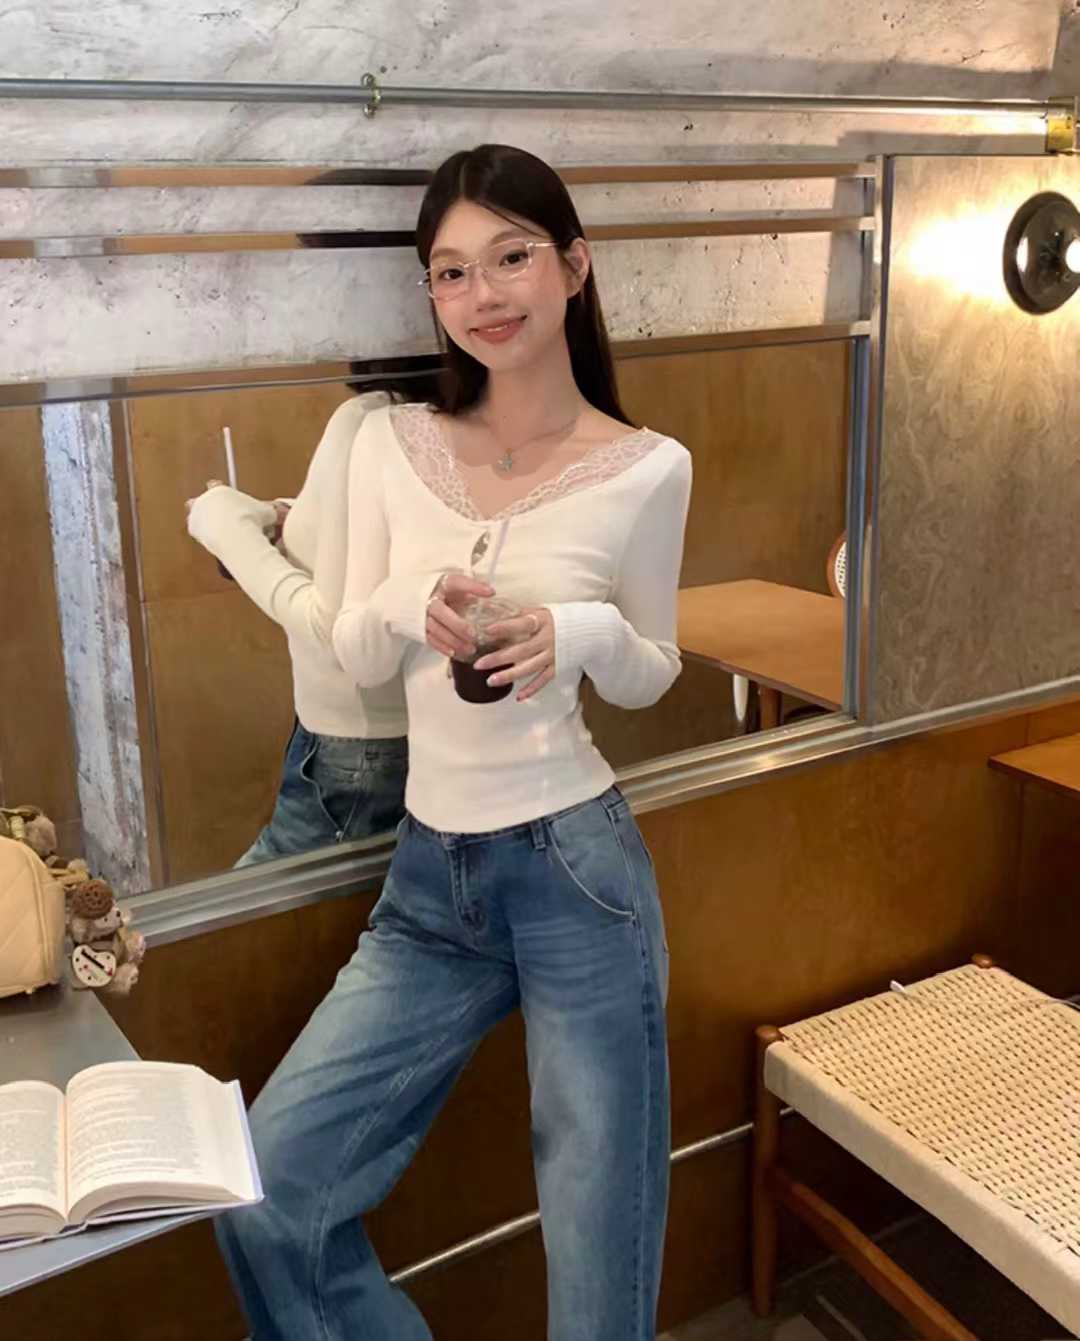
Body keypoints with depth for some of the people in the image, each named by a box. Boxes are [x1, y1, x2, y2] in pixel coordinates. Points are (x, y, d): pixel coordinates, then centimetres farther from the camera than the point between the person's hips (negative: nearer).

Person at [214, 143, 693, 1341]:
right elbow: (355, 655, 7)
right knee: (265, 1196, 4)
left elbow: (650, 676, 5)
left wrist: (584, 632, -17)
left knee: (600, 1230, 10)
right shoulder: (390, 444, 0)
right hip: (429, 877, 3)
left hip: (577, 870, -3)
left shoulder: (646, 469, -6)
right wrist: (412, 606, -16)